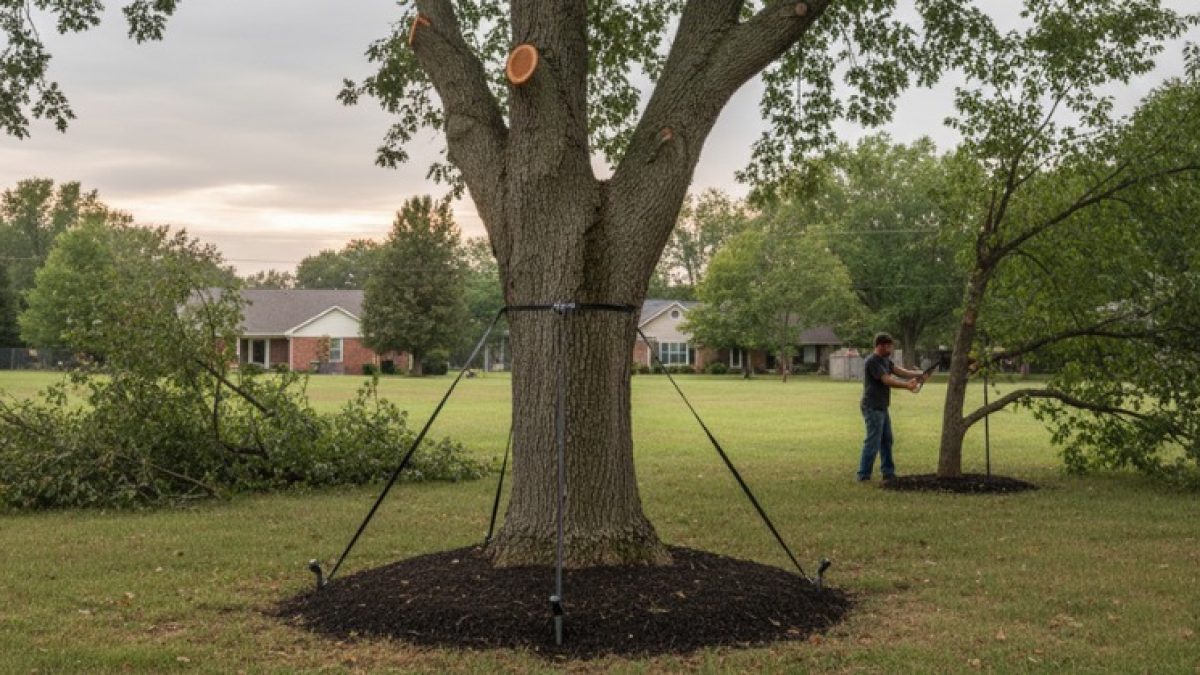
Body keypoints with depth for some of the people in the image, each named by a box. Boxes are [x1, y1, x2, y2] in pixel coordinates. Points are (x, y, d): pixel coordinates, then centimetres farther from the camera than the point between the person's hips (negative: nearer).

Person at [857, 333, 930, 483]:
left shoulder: (885, 360, 13)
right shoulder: (872, 362, -17)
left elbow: (900, 371, 4)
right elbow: (887, 380, -22)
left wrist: (919, 375, -8)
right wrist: (907, 385, -24)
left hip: (882, 408, 10)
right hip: (872, 408, -10)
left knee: (887, 441, 13)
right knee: (873, 442, -8)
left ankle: (888, 473, 20)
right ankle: (864, 475, -2)